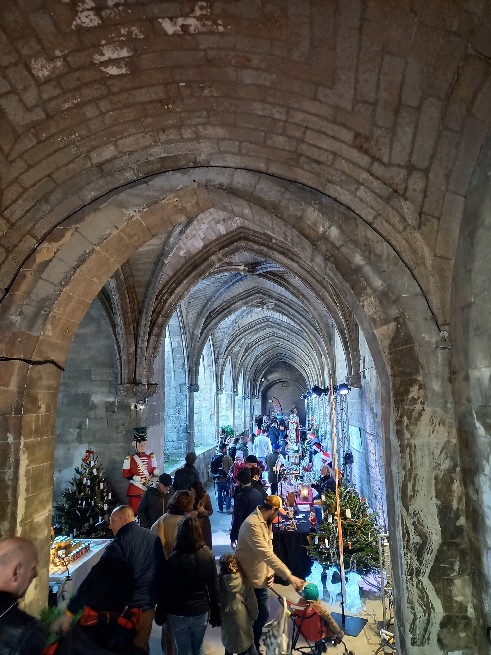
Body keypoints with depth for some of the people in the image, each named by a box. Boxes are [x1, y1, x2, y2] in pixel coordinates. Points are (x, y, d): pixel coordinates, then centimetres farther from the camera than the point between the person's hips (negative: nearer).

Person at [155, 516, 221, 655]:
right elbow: (214, 586, -4)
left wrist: (160, 614, 1)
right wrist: (216, 613, 6)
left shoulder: (175, 558, -21)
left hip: (179, 613, -3)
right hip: (201, 611, 3)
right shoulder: (207, 554, -10)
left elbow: (166, 589, -13)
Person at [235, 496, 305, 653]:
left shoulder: (266, 522, 3)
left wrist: (270, 572, -6)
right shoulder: (252, 525, -30)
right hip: (249, 581, -8)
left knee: (262, 615, 16)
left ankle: (253, 646, 37)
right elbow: (266, 555, -36)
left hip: (260, 579, 8)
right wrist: (289, 576, -38)